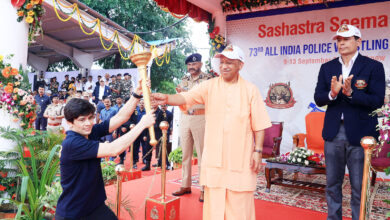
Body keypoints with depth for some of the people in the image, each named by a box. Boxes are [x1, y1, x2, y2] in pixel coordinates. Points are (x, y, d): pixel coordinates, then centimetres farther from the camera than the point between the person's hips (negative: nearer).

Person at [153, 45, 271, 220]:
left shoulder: (250, 90, 2)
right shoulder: (209, 86, 3)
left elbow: (259, 125, 2)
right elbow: (186, 97, -12)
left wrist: (258, 151, -3)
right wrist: (167, 98, -30)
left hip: (241, 158, -1)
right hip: (214, 158, 1)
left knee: (240, 204, 6)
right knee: (214, 204, 9)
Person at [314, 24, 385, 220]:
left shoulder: (373, 67, -2)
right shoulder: (327, 68, 9)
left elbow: (377, 101, -10)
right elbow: (318, 99, 2)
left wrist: (351, 93, -24)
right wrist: (332, 93, -19)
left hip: (359, 134, -3)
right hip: (333, 133, 4)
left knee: (359, 187, 6)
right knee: (332, 185, 15)